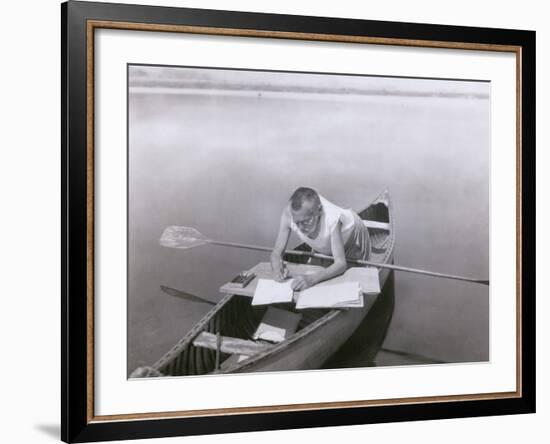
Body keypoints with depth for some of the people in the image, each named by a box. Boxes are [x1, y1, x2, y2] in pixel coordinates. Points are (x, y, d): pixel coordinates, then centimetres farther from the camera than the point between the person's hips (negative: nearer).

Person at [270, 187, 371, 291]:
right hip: (323, 249, 3)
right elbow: (277, 252, -27)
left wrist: (312, 279, -61)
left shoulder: (332, 219, -45)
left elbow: (341, 264, -45)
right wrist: (277, 267, -51)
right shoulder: (288, 214, -37)